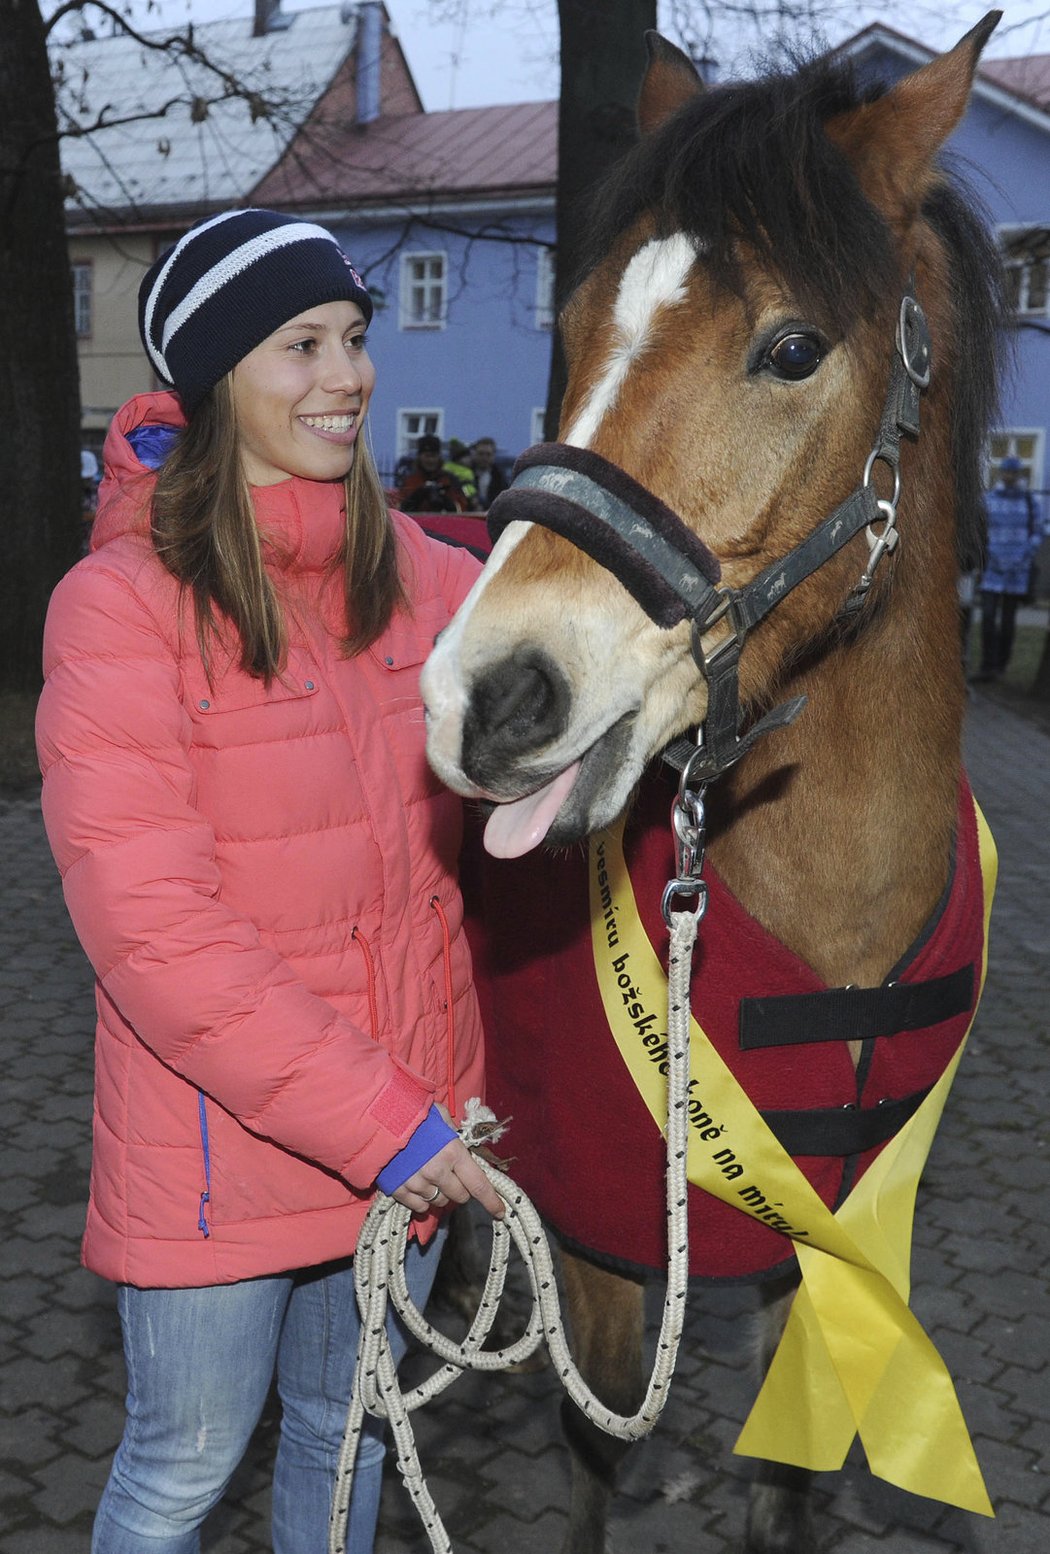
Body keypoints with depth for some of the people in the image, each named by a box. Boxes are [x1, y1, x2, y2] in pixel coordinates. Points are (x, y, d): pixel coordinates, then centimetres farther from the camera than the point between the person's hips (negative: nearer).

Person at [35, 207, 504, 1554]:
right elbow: (147, 924, -23)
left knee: (348, 1434, 25)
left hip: (412, 1121, 5)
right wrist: (371, 1116, -23)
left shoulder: (417, 574, -2)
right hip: (218, 1139, -5)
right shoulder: (123, 600, -18)